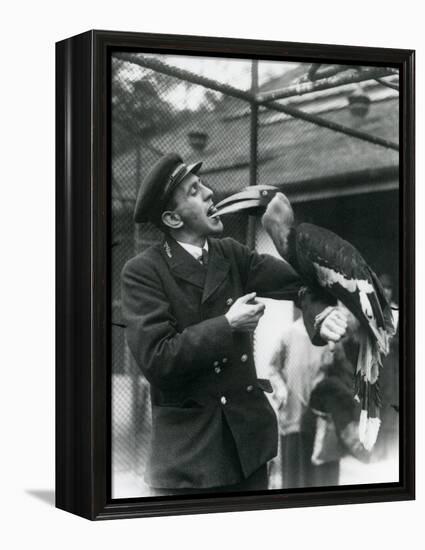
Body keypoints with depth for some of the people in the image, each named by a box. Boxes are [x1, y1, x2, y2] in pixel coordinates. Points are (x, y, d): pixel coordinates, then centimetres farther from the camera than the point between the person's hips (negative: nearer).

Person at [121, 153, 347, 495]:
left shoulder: (231, 255, 7)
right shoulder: (143, 272, -11)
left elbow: (298, 277, 0)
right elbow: (156, 360, -19)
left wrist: (320, 313, -22)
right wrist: (227, 325, -16)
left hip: (248, 438, 5)